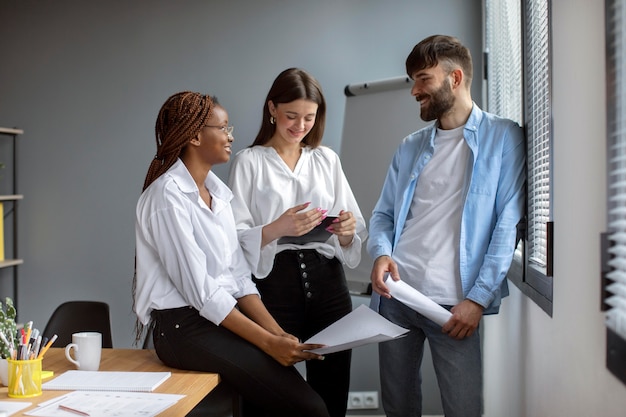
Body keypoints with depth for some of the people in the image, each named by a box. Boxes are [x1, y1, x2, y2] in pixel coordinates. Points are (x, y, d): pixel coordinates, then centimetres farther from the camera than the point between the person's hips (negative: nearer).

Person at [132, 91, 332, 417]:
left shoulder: (216, 190, 11)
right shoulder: (168, 195, -14)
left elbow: (238, 276, 9)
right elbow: (199, 290, -18)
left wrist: (277, 331, -3)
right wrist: (267, 341, -19)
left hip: (224, 316, 7)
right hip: (185, 326, -7)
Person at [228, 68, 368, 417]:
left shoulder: (327, 159, 13)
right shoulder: (249, 161, 2)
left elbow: (351, 236, 12)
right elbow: (236, 239, -3)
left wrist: (346, 231, -11)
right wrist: (277, 229, -21)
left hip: (328, 282, 3)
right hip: (275, 284, -3)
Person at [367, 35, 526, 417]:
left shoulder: (503, 137, 0)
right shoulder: (411, 147, 15)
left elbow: (509, 224, -7)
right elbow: (383, 214, 15)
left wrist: (478, 298, -14)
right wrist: (381, 253, -7)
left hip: (453, 303, -4)